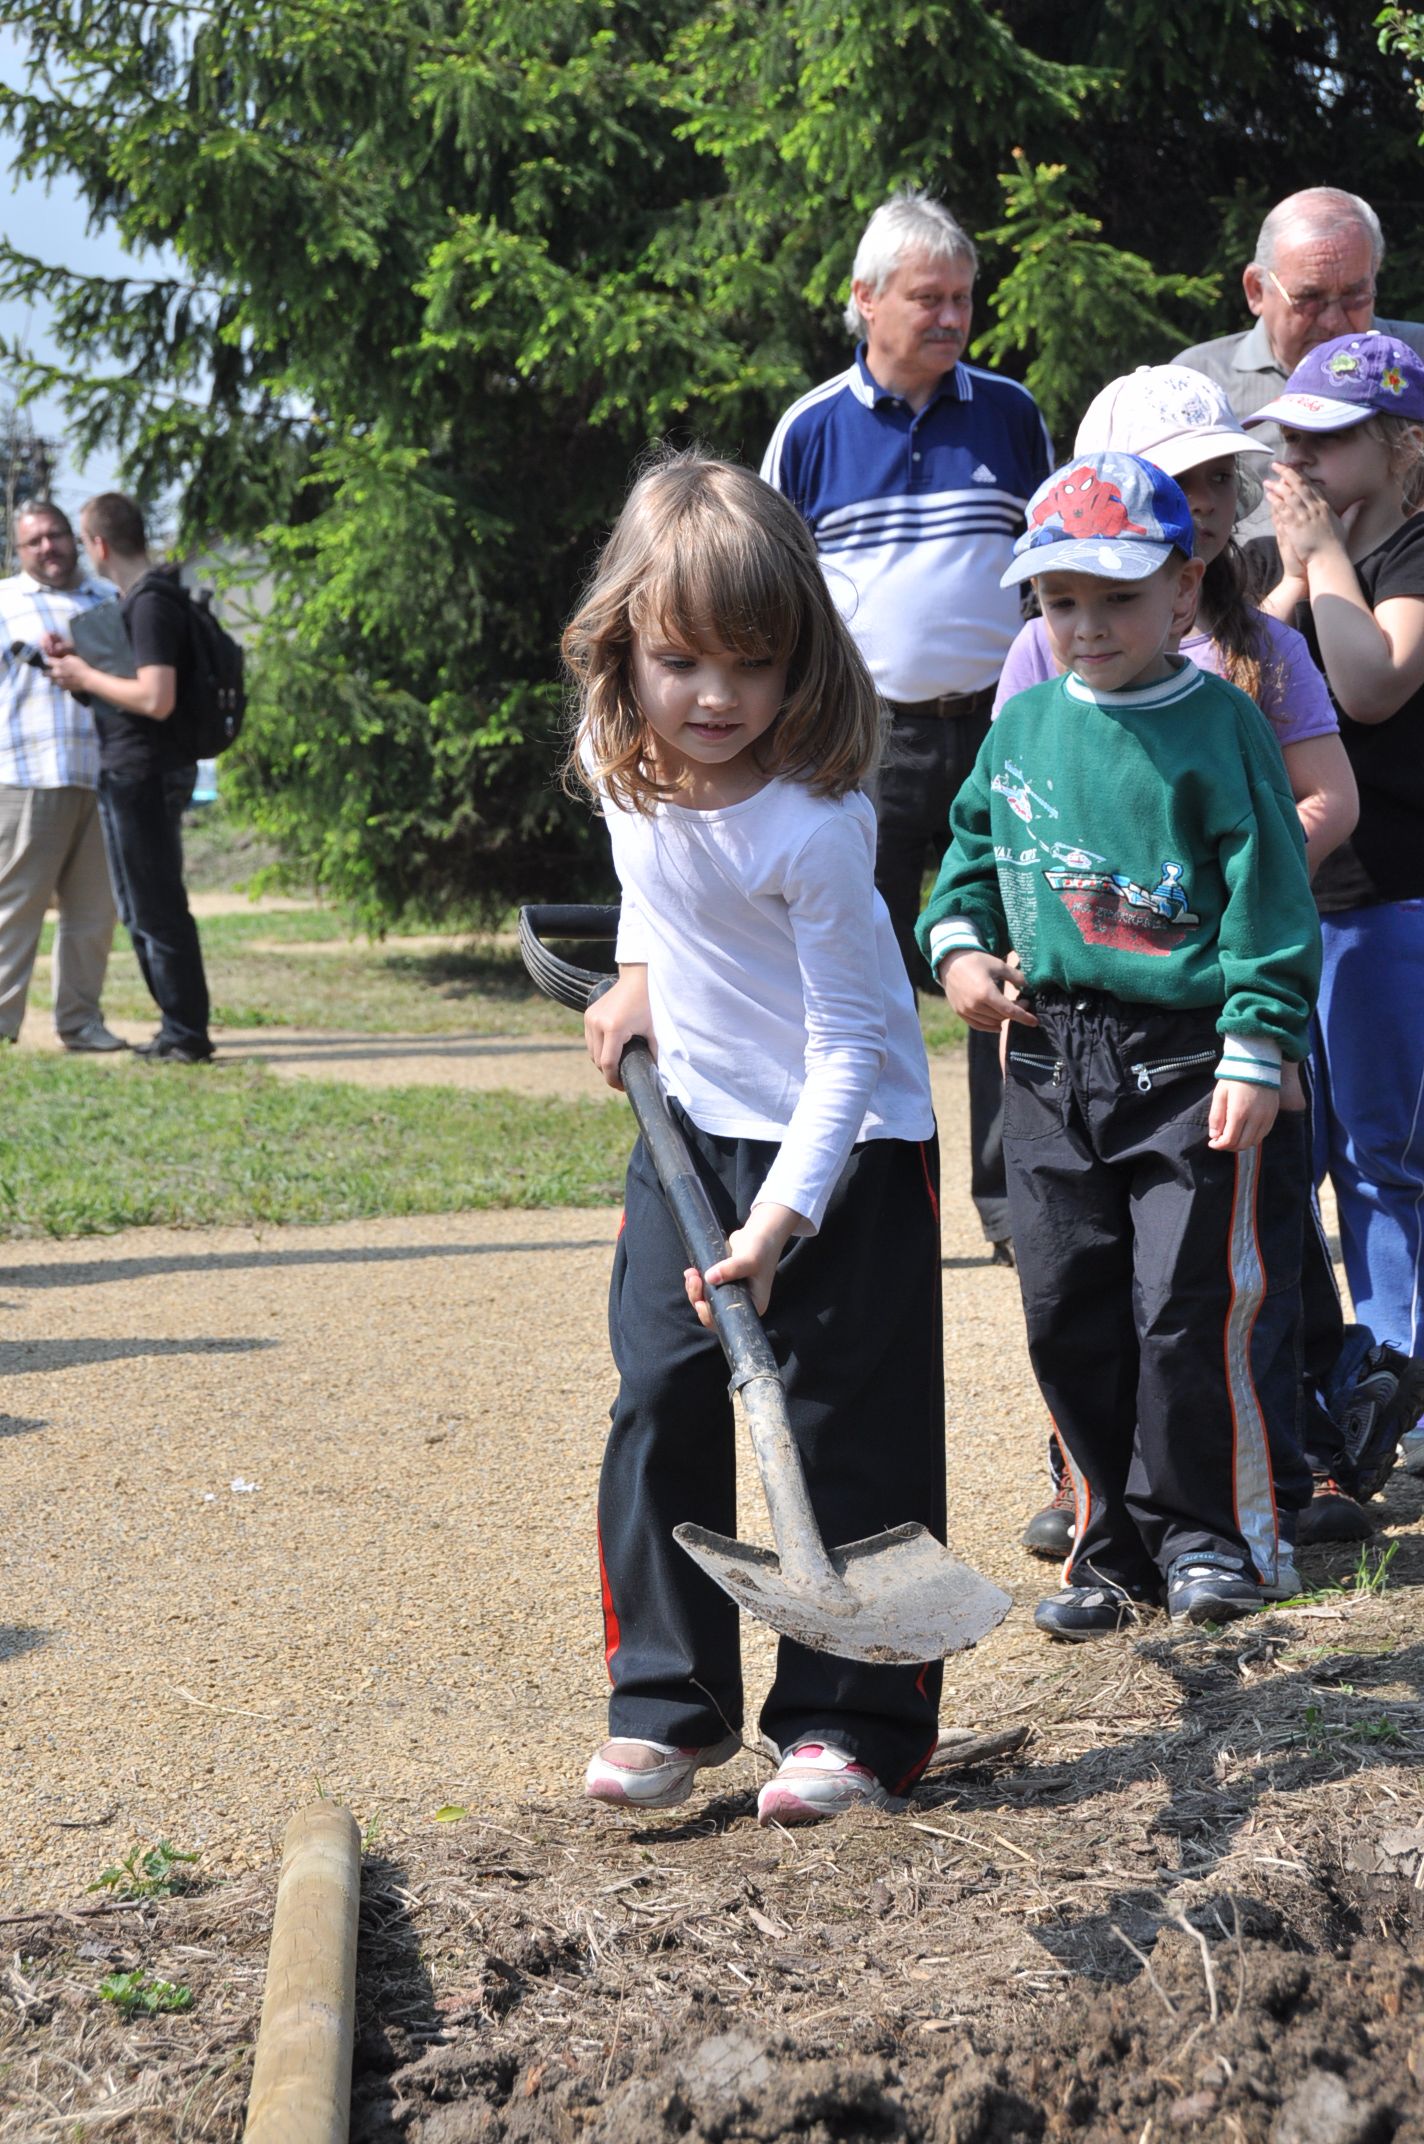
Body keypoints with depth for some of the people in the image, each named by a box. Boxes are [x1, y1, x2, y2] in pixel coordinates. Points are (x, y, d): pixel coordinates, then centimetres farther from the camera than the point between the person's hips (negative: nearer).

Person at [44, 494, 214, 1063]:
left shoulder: (150, 605, -17)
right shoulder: (149, 597, 15)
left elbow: (155, 699, -25)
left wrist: (86, 677, -13)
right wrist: (80, 660, 12)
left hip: (142, 774, -10)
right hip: (140, 772, 10)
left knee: (155, 910, -5)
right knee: (145, 909, 16)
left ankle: (186, 1036, 0)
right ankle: (180, 1030, 21)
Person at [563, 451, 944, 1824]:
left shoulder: (813, 825, -26)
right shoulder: (621, 761, -6)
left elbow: (847, 1043, -24)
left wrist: (782, 1218, -31)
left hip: (847, 1148, -6)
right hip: (691, 1127, 6)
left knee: (849, 1434, -4)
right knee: (658, 1409, 2)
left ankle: (849, 1724, 6)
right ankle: (667, 1707, 13)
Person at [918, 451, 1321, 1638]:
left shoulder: (1218, 726, -7)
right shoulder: (1024, 723, 10)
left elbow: (1267, 894, -9)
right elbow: (974, 840, 23)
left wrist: (1255, 1050, -14)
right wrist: (958, 941, 5)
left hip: (1190, 1057, -5)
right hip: (1052, 1057, 6)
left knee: (1188, 1306, -7)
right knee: (1068, 1314, 8)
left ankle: (1214, 1535, 10)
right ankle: (1115, 1548, 21)